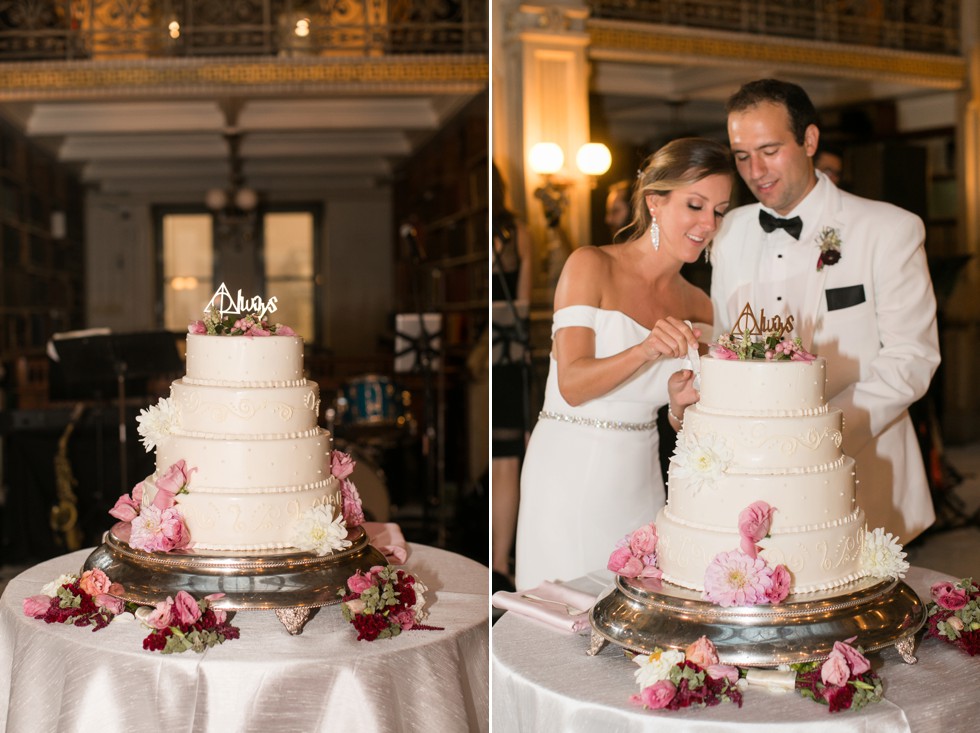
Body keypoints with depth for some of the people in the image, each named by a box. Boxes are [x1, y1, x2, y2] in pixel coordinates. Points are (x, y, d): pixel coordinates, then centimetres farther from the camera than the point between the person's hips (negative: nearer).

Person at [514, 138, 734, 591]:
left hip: (639, 478, 5)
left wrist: (681, 400, -9)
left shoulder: (697, 306, 7)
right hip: (571, 471, -4)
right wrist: (645, 350, -29)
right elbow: (572, 384, -15)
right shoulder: (590, 266, -7)